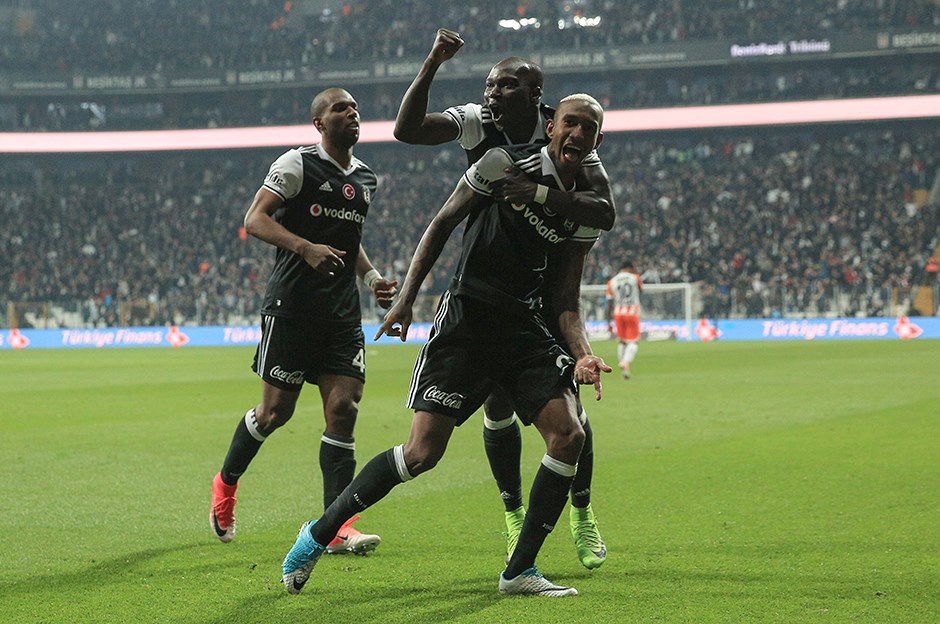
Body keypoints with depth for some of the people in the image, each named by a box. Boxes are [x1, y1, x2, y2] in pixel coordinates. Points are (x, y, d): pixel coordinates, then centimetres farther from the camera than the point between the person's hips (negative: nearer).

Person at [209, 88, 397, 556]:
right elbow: (254, 220, -12)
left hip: (342, 311, 6)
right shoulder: (298, 164, -5)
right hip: (292, 304, -5)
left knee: (344, 408, -6)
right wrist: (305, 247, -27)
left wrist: (371, 276, 14)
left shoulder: (365, 178, 17)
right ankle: (225, 483, 27)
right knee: (276, 410, 0)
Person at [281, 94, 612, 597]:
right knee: (422, 452, -13)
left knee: (568, 436, -12)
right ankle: (318, 534, 5)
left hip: (525, 327, 5)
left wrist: (583, 354, -10)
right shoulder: (505, 163, -5)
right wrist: (406, 298, -6)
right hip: (467, 315, -5)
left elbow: (566, 303, 9)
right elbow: (441, 225, 1)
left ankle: (519, 571, 1)